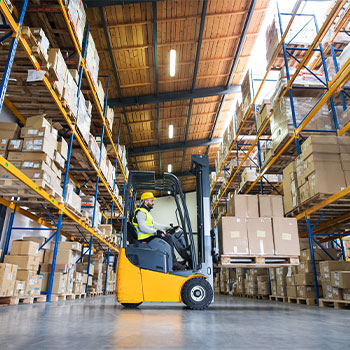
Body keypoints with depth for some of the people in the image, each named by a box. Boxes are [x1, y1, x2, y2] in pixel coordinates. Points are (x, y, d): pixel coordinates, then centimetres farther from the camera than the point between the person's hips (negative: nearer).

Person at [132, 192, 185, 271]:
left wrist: (168, 227, 15)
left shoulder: (146, 212, 24)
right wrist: (156, 232, -31)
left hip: (149, 236, 10)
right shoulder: (141, 212, -9)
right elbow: (142, 227, -23)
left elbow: (154, 224, 23)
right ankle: (173, 263, -16)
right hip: (145, 239, -10)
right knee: (168, 238, -20)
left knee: (169, 237, 6)